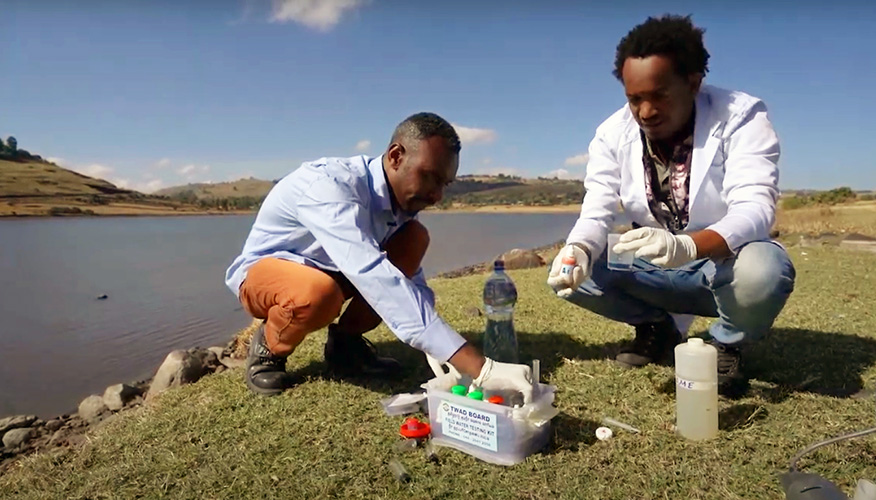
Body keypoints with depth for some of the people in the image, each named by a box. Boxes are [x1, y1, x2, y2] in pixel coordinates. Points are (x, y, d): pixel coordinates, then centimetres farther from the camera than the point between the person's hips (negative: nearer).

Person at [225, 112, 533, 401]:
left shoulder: (403, 198, -12)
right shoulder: (329, 186, -36)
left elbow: (412, 280, -7)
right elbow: (376, 279, -49)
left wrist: (440, 357, -20)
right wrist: (479, 368, -54)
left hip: (329, 269, 6)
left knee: (414, 238, -12)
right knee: (319, 292, -40)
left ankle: (347, 340, -1)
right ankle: (268, 349, -5)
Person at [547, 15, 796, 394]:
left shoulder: (741, 117, -18)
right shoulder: (613, 133, -9)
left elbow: (755, 206, -30)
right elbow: (597, 210, -14)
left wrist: (687, 246, -50)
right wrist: (577, 251, -38)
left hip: (726, 265, -3)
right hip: (654, 270, 3)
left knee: (765, 269, -37)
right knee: (568, 273, -17)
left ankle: (727, 344, 0)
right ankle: (660, 327, 10)